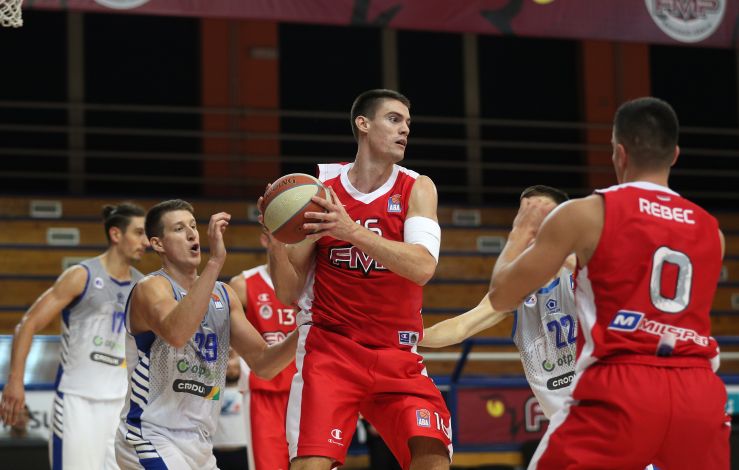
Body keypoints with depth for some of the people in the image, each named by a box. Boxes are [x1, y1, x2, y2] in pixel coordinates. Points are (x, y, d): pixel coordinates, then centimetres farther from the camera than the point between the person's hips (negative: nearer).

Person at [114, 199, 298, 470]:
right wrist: (215, 261, -39)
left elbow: (263, 364, 10)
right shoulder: (151, 288, -12)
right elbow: (176, 334, -36)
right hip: (151, 437, -8)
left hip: (199, 446, 8)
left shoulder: (223, 295, 10)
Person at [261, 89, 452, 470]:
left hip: (397, 356, 1)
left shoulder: (416, 188, 0)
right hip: (329, 349, -1)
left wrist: (352, 231, -32)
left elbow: (423, 267, -20)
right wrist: (276, 241, -19)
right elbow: (288, 293, 1)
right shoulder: (319, 188, -1)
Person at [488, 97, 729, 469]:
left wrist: (521, 231, 27)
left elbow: (501, 296, 8)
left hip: (621, 391, -4)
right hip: (698, 394, 4)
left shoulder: (584, 214, 3)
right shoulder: (711, 230, 15)